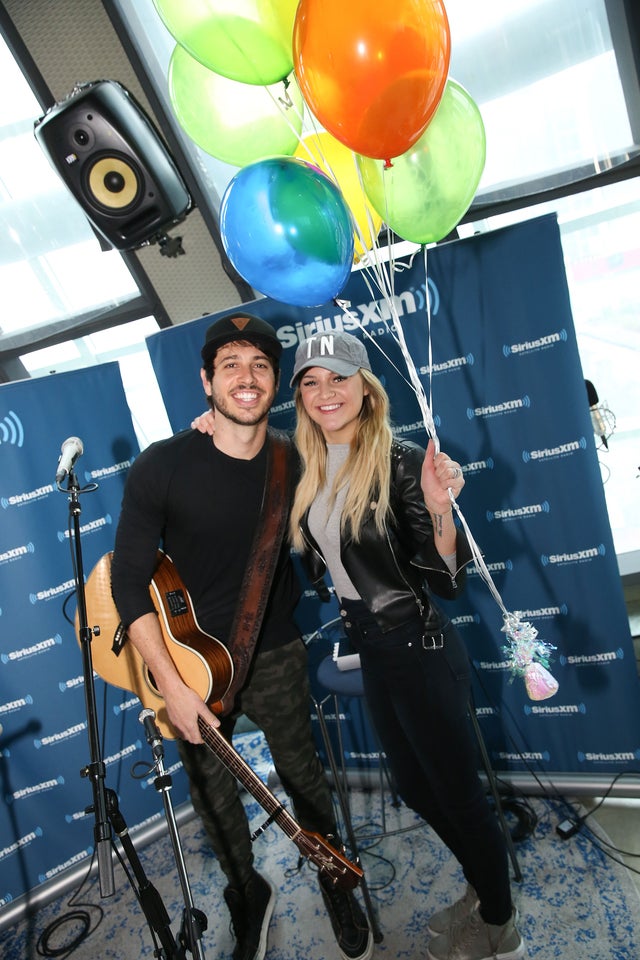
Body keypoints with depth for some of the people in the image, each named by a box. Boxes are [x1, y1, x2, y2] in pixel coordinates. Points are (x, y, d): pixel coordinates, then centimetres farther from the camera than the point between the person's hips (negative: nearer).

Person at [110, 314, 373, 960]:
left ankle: (336, 885, 48)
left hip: (274, 657, 2)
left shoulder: (293, 463, -9)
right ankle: (247, 894, 49)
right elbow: (129, 580, -16)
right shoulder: (161, 466, -18)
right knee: (211, 795, 17)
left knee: (304, 778, 17)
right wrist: (173, 686, -19)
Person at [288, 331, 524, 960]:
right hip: (367, 648, 7)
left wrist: (440, 508, -37)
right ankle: (480, 890, 50)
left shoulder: (401, 462, -18)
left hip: (418, 646, -7)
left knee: (459, 792, 11)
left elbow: (448, 581, -17)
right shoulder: (309, 471, 2)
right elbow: (316, 565, 13)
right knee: (416, 788, 23)